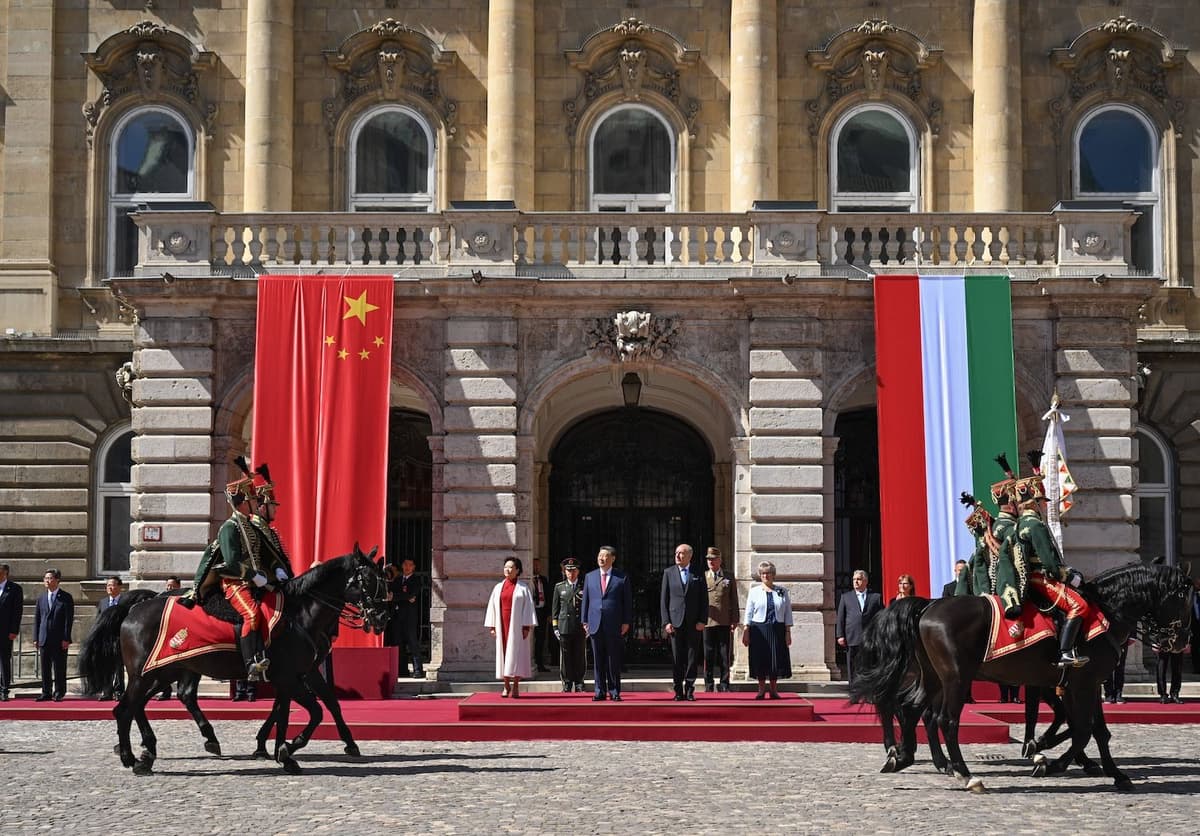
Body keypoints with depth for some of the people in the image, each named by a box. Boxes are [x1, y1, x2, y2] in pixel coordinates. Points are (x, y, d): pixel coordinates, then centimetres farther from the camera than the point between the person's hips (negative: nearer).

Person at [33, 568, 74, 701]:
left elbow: (69, 619, -5)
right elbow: (37, 619, 13)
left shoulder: (66, 598, 0)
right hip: (44, 639, 4)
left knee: (59, 668, -1)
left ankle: (58, 694, 6)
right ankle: (46, 693, 12)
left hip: (60, 640, -4)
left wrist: (66, 638, -11)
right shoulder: (41, 598, 13)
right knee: (45, 668, 5)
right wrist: (36, 638, 5)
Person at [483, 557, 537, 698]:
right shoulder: (498, 588, 11)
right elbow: (492, 607, 10)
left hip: (516, 626, -3)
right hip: (502, 625, 3)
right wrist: (491, 626, 3)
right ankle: (506, 686, 8)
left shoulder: (523, 588, 1)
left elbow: (528, 607, -3)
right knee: (503, 654, 2)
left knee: (516, 654, -4)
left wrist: (527, 627, -10)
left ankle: (516, 686, -2)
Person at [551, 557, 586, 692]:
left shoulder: (584, 587, 7)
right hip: (564, 626, 0)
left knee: (579, 656, 2)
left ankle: (579, 684, 9)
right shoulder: (559, 587, 9)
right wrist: (555, 627, 3)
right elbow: (555, 608, 10)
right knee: (565, 657, 1)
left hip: (580, 627, 0)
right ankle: (567, 684, 8)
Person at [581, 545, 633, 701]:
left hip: (614, 626, -3)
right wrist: (585, 621, 6)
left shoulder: (622, 578, 3)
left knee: (614, 661, 1)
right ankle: (600, 691, 10)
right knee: (598, 661, 4)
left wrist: (626, 622, -4)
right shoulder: (590, 577, 11)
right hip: (595, 625, 3)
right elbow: (585, 600, 13)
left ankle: (614, 692, 8)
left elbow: (628, 602, 3)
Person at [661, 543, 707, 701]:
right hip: (675, 622, 0)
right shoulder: (669, 573, 7)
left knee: (692, 658, 1)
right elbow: (663, 600, 5)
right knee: (677, 658, 1)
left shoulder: (698, 575, 7)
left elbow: (704, 599, 6)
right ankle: (678, 691, 7)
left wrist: (702, 620, -4)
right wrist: (666, 622, -4)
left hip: (694, 623, 0)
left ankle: (689, 690, 7)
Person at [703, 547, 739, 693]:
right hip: (707, 621, 0)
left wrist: (735, 620, 2)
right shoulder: (702, 577, 11)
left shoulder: (729, 578, 11)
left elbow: (734, 601, 10)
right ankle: (709, 685, 7)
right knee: (708, 655, 1)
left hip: (724, 622, 0)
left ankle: (724, 684, 6)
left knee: (724, 655, 1)